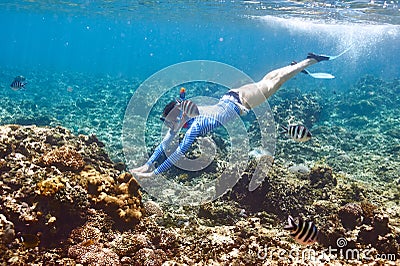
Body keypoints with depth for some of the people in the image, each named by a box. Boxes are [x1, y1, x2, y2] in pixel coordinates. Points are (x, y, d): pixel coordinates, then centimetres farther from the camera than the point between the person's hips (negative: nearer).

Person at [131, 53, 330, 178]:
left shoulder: (195, 125, -35)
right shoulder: (181, 119, -14)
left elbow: (179, 153, -41)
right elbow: (165, 143, -8)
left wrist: (155, 172, -40)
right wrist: (147, 164, -14)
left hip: (239, 102, -5)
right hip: (229, 97, 5)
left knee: (273, 83, 10)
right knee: (266, 80, 25)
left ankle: (311, 60, 24)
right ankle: (294, 66, 47)